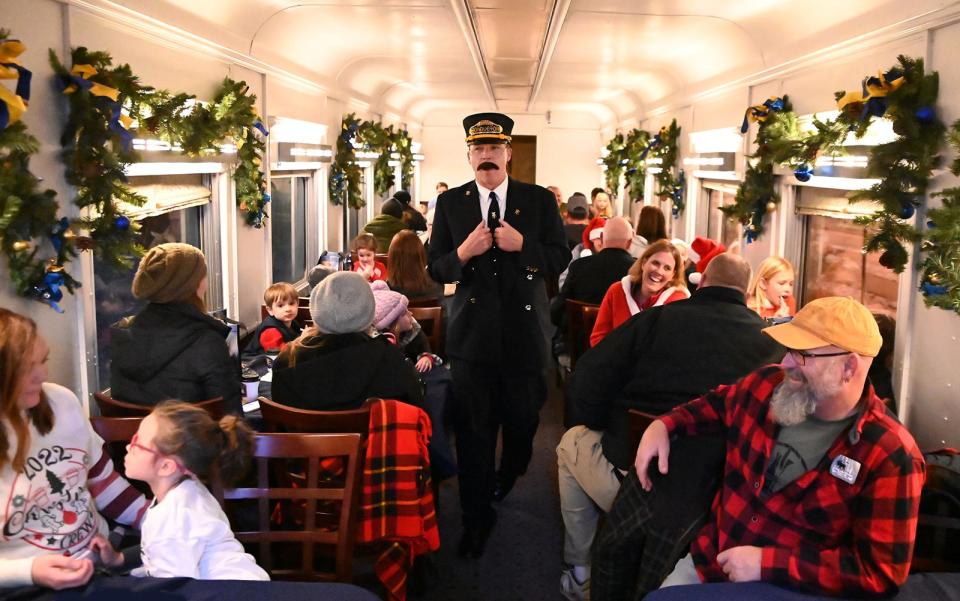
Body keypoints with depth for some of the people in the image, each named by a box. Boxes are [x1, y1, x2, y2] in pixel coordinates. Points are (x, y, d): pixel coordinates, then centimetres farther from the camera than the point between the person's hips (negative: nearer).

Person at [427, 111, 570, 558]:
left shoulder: (539, 200, 1)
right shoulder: (450, 203, 3)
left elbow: (560, 259, 0)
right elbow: (436, 270, 2)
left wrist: (522, 245, -17)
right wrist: (464, 252, -18)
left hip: (524, 330, 0)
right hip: (472, 332, 0)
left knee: (522, 419, 14)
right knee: (473, 428, 4)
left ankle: (507, 479, 46)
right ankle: (477, 516, 19)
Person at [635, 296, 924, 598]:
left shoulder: (890, 457, -18)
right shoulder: (769, 384, -4)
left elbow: (882, 570, -20)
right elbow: (718, 402, 18)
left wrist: (768, 564, -23)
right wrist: (663, 425, 1)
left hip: (788, 591, -4)